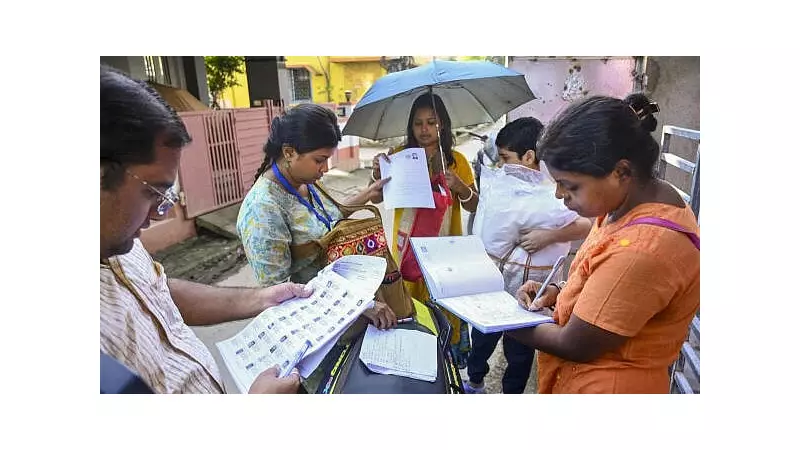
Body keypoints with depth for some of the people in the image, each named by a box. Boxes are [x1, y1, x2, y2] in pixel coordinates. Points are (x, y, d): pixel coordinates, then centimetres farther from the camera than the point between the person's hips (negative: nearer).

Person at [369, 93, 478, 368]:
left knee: (444, 312, 8)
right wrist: (377, 173, -22)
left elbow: (474, 206, -3)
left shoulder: (456, 160, 0)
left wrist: (459, 186, -22)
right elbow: (377, 198, -4)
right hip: (407, 250, 0)